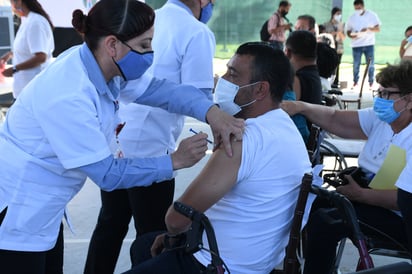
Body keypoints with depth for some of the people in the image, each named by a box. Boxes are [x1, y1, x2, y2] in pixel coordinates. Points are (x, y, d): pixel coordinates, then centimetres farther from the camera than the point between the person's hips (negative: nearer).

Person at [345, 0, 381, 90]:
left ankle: (371, 83, 10)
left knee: (371, 65, 2)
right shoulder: (352, 18, 3)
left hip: (369, 44, -1)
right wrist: (351, 35, -16)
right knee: (356, 65, 4)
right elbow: (348, 31, 7)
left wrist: (369, 29, -21)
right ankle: (355, 82, 15)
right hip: (356, 45, 1)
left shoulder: (372, 15, 0)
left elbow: (378, 29, -2)